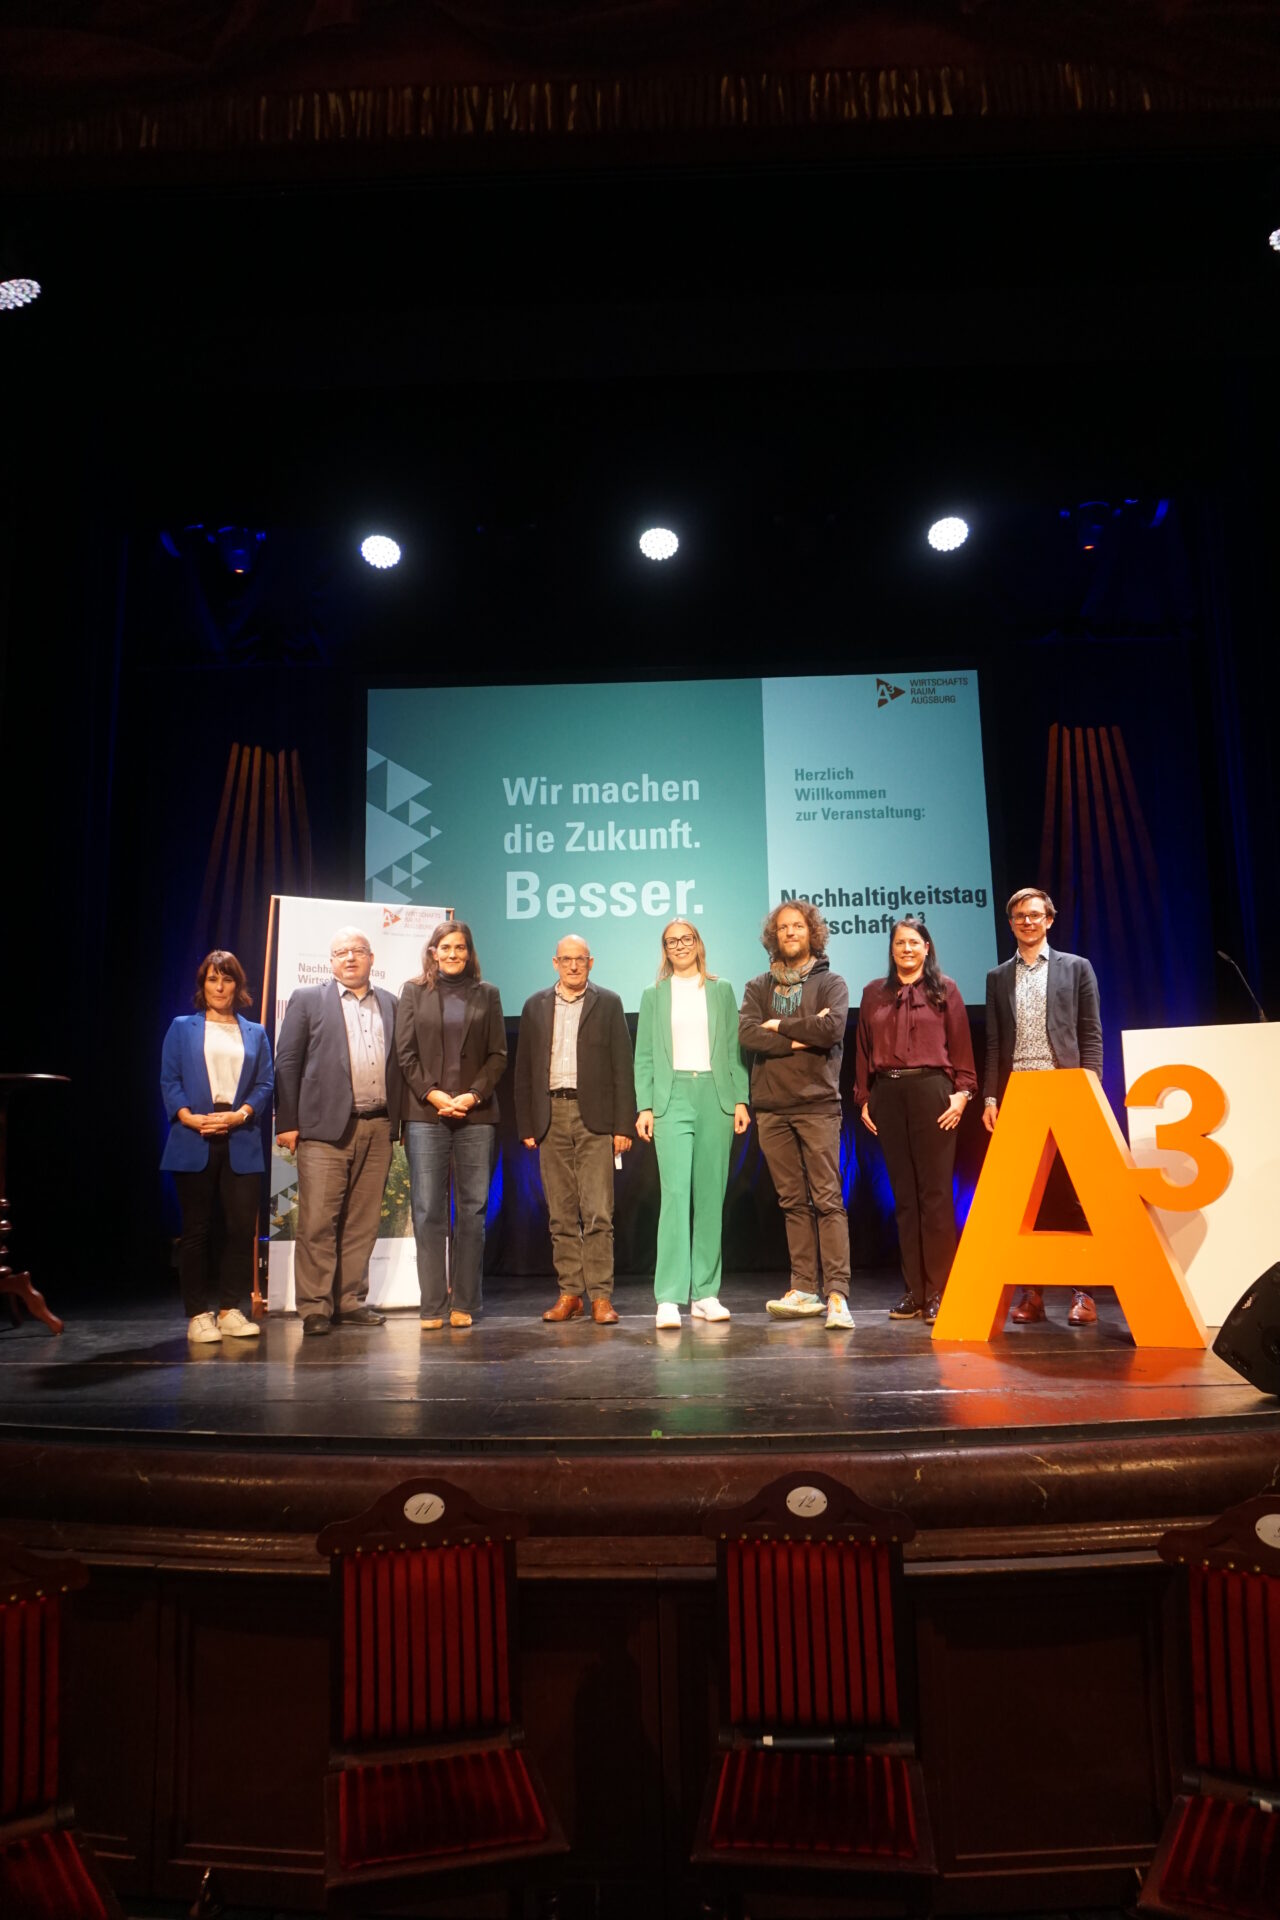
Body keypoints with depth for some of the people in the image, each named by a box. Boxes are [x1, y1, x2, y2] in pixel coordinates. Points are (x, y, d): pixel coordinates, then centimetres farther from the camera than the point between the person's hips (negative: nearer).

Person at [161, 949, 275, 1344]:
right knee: (196, 1229, 1)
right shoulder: (183, 1028, 10)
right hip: (194, 1142, -2)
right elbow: (169, 1082, 3)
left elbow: (265, 1085, 8)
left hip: (241, 1141, 2)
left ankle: (229, 1310, 11)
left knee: (241, 1226, -1)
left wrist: (240, 1115, -10)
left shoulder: (255, 1033, 16)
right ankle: (198, 1314, 9)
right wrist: (190, 1118, -13)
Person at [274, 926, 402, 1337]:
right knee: (318, 1222, -4)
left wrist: (398, 1120, 6)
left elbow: (399, 1063, 14)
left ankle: (351, 1302, 16)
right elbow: (287, 1064, 3)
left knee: (363, 1222, 7)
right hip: (325, 1127, -3)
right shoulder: (307, 999, 7)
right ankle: (315, 1308, 3)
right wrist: (287, 1122, -4)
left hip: (378, 1129, 3)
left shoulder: (390, 1004, 15)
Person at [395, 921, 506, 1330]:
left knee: (472, 1210, 1)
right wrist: (433, 1094, -8)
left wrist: (473, 1095, -7)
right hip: (425, 1113, -1)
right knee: (428, 1212, -3)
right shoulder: (414, 992, 11)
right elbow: (405, 1053, 4)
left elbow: (498, 1055, 7)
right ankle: (432, 1307, 3)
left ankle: (464, 1304, 8)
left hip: (475, 1114, 1)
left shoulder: (486, 994, 12)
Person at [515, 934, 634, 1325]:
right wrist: (526, 1125, 5)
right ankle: (569, 1293, 14)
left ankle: (601, 1296, 1)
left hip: (594, 1118, -2)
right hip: (551, 1117, 3)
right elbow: (524, 1069, 12)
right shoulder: (536, 1006, 13)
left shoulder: (608, 1004, 7)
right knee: (561, 1215, 6)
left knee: (598, 1213, -5)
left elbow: (622, 1067, 3)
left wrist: (623, 1125, -4)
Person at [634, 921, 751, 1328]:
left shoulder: (722, 991, 13)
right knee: (675, 1192, -12)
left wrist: (741, 1100, 0)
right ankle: (669, 1298, -13)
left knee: (710, 1196, 3)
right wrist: (644, 1106, -1)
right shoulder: (654, 995, 12)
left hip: (715, 1097, 1)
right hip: (672, 1097, -1)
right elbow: (644, 1055, 8)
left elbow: (734, 1049, 9)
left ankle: (705, 1294, 11)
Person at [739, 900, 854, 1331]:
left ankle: (837, 1294, -10)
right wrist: (803, 1037, -10)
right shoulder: (759, 987, 14)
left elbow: (831, 1028, -13)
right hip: (772, 1108, 3)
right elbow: (747, 1034, -4)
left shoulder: (830, 983, 6)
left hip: (817, 1105, -3)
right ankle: (805, 1289, 12)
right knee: (793, 1202, 7)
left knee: (827, 1199, -8)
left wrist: (778, 1026, -4)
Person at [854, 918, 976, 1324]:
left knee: (935, 1193, -5)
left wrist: (962, 1092, -6)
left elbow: (961, 1047, 4)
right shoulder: (874, 993, 15)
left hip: (931, 1090, -3)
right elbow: (863, 1050, 13)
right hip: (887, 1095, 3)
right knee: (904, 1196, 5)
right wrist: (863, 1098, 7)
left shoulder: (944, 989, 8)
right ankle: (914, 1291, 10)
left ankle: (938, 1292, 0)